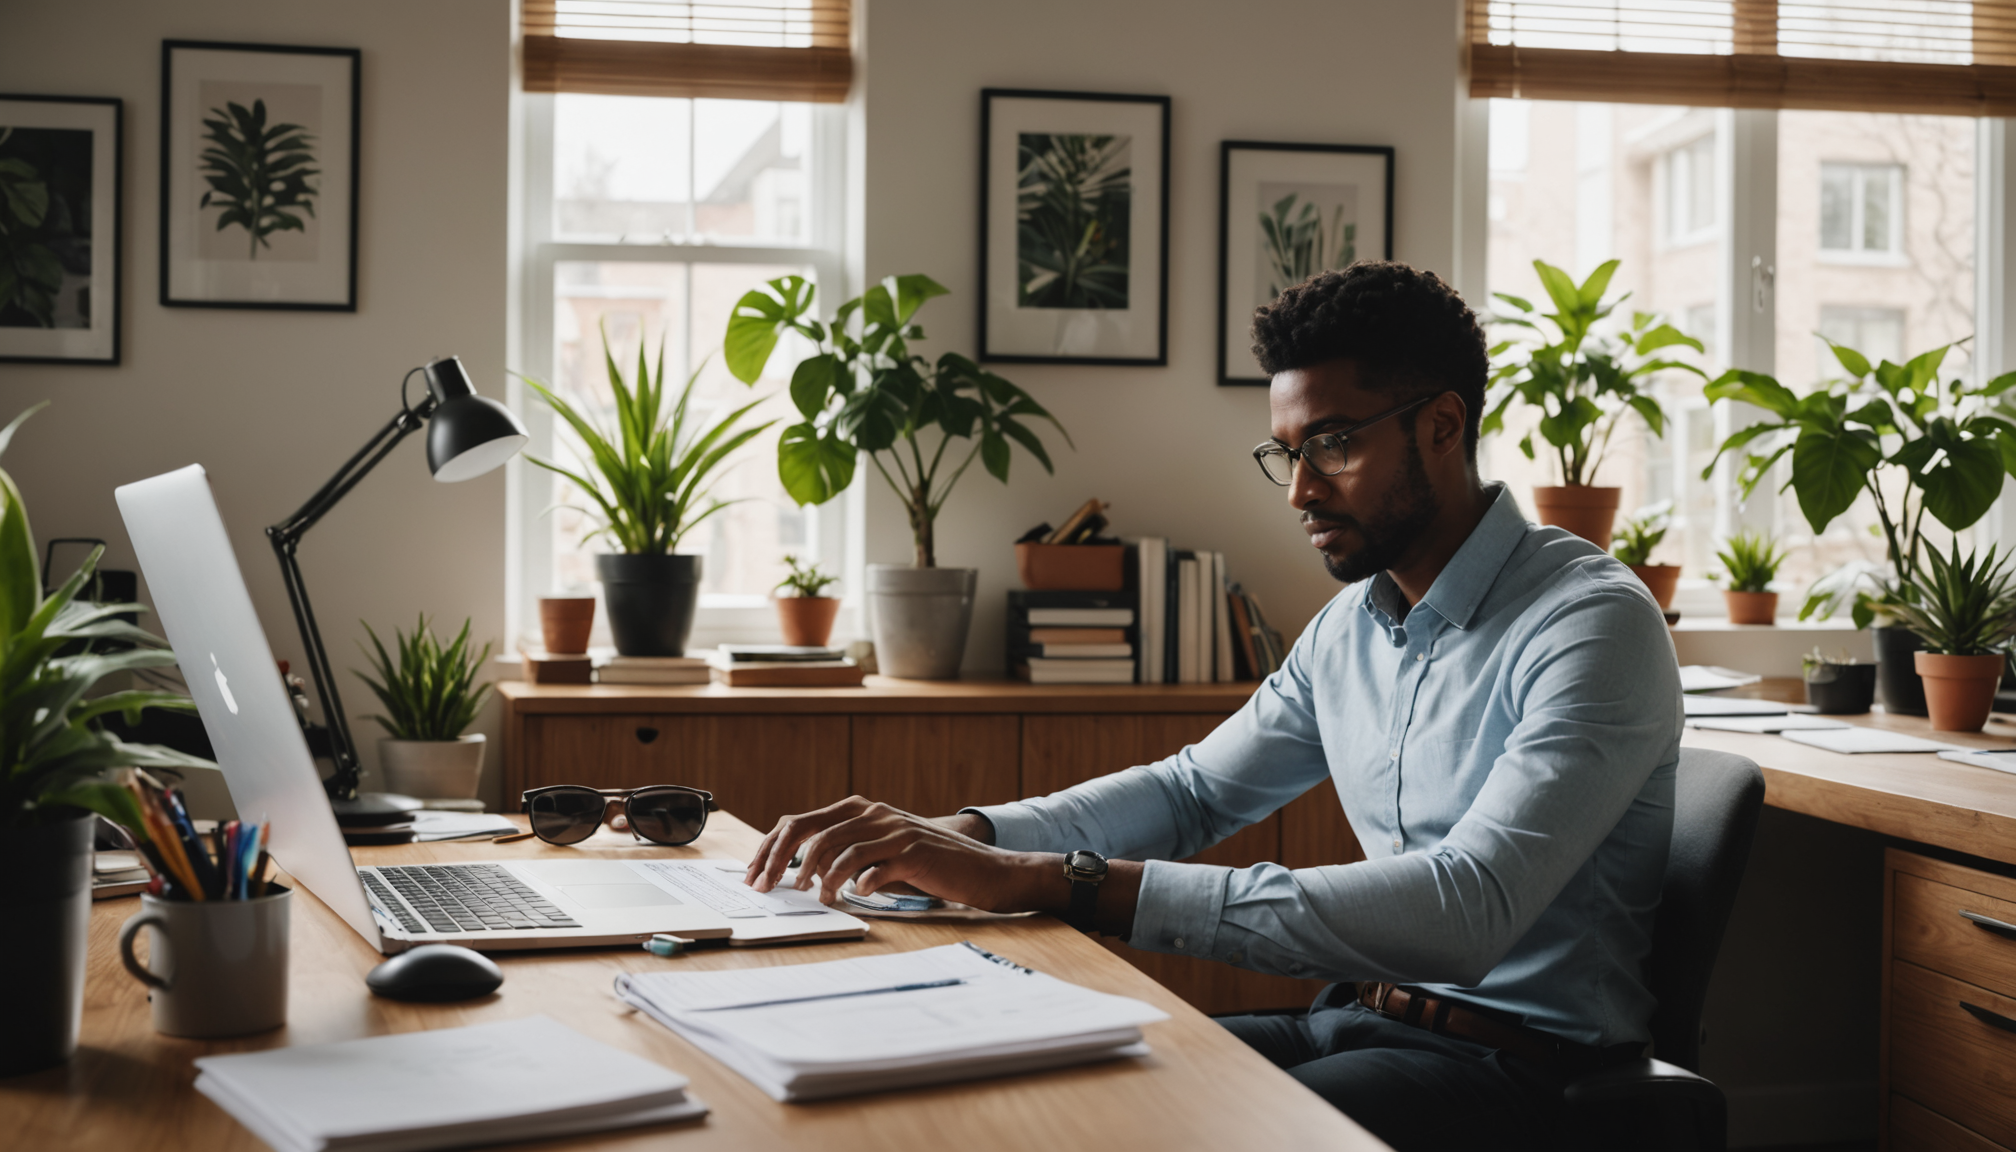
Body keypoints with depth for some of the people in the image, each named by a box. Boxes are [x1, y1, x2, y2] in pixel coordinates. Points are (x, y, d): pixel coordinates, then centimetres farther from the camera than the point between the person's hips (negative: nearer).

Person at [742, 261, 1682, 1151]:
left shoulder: (1593, 623, -18)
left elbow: (1464, 911, -31)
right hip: (1357, 1021, 7)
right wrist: (965, 836, -2)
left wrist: (1061, 882, -35)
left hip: (1518, 1061, -7)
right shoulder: (1349, 626, 11)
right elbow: (1193, 791, 19)